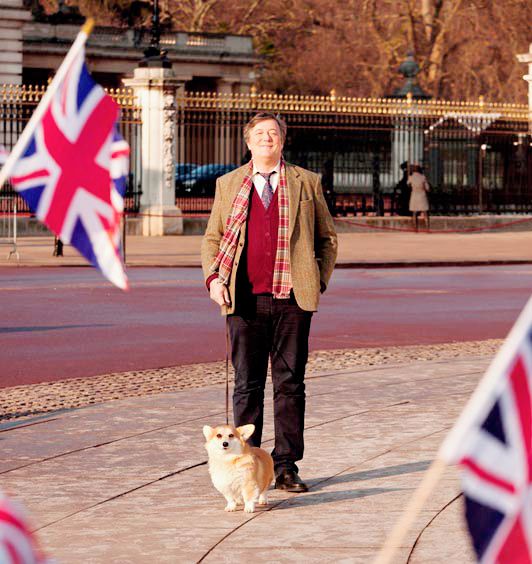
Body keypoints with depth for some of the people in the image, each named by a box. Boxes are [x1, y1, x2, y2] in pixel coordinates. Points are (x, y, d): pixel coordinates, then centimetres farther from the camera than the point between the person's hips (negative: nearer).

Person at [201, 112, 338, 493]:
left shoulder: (306, 183, 10)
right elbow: (212, 239, 16)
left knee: (290, 383, 2)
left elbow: (327, 238, 14)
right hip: (244, 300, 0)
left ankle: (286, 467, 8)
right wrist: (213, 278, 1)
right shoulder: (229, 185, 12)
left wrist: (319, 281, 3)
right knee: (247, 385, 2)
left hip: (292, 299, 0)